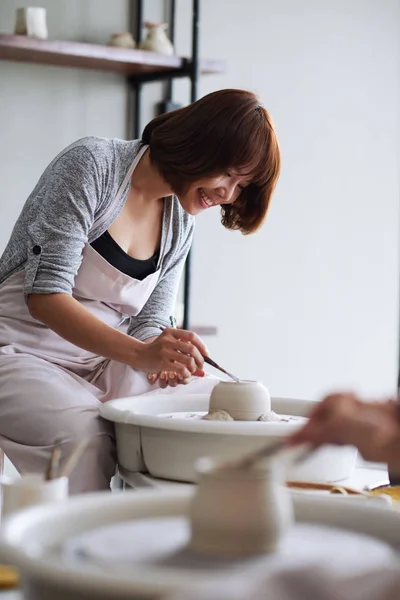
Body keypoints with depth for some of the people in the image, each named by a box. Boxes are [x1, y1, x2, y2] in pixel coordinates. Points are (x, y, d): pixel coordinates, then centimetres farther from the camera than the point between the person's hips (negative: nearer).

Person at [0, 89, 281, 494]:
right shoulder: (92, 163, -15)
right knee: (85, 437, -34)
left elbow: (149, 323, 8)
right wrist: (139, 353, -34)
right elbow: (45, 296, -22)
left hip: (102, 365, 6)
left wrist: (163, 359, -17)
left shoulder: (180, 222, 7)